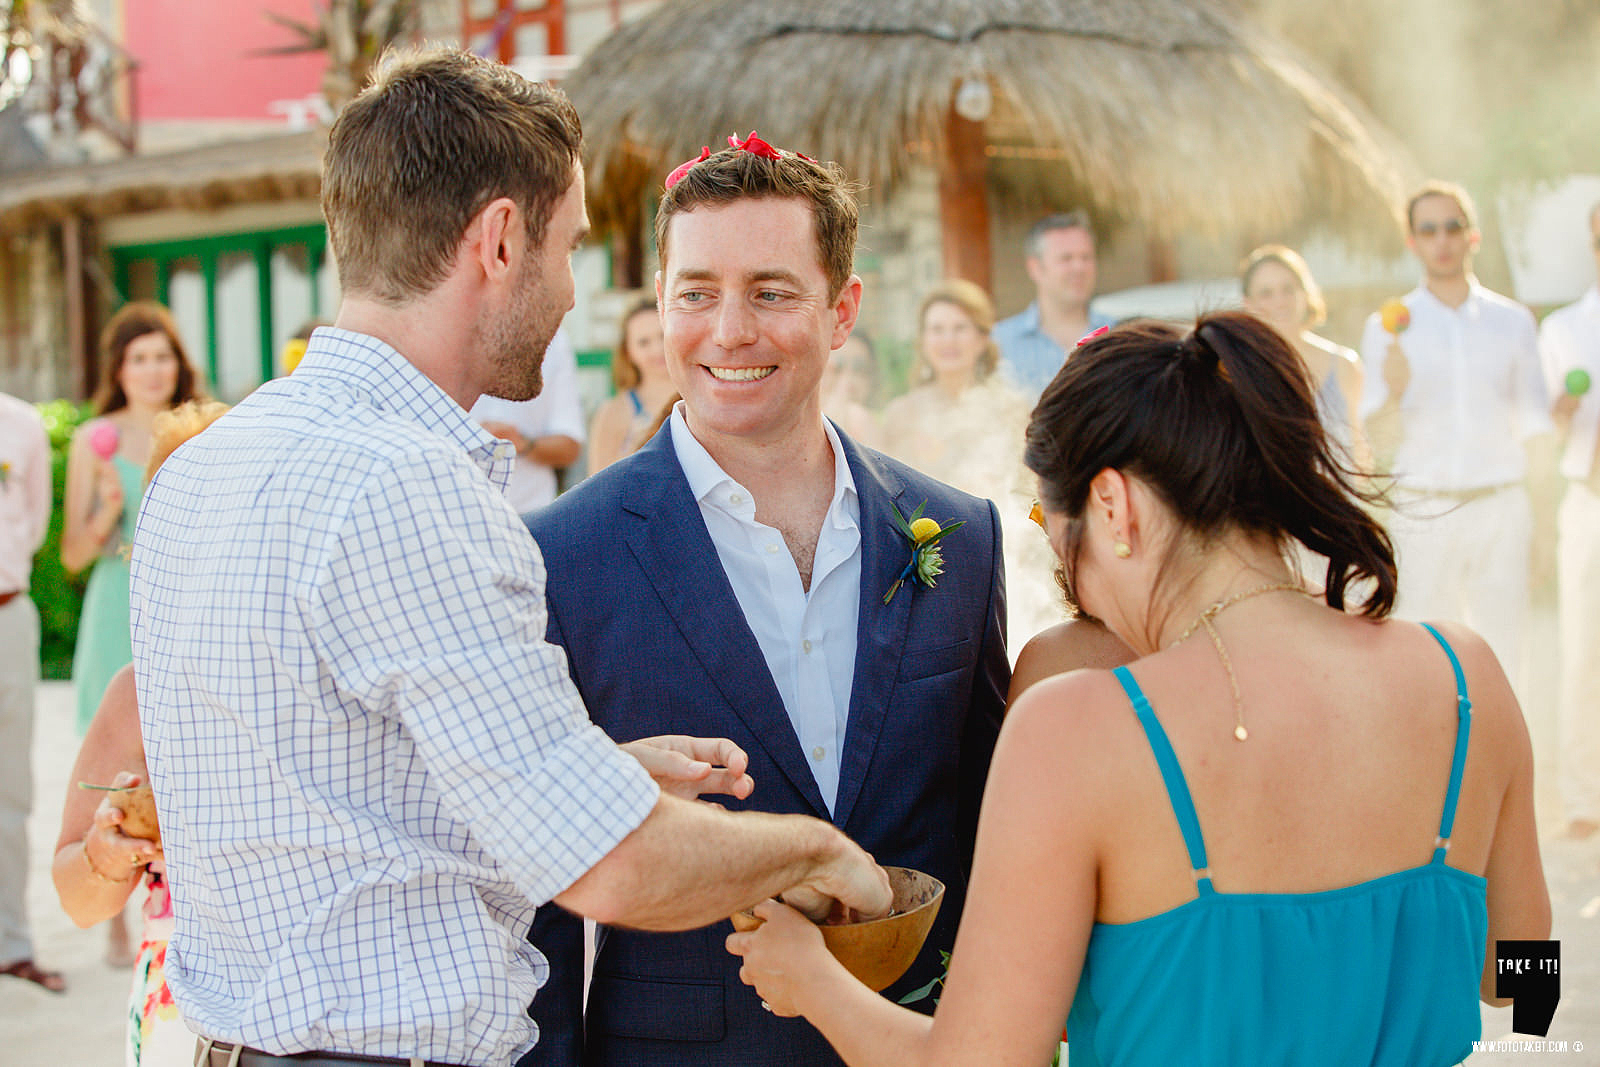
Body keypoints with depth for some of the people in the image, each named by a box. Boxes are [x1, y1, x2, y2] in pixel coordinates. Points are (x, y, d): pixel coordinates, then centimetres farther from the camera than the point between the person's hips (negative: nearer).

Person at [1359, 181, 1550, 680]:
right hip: (1424, 510, -1)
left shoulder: (1513, 322, 8)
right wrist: (1394, 391, -23)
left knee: (1501, 656, 2)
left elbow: (1535, 428, 10)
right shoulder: (1389, 328, 3)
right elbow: (1380, 439, -1)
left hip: (1501, 509, 1)